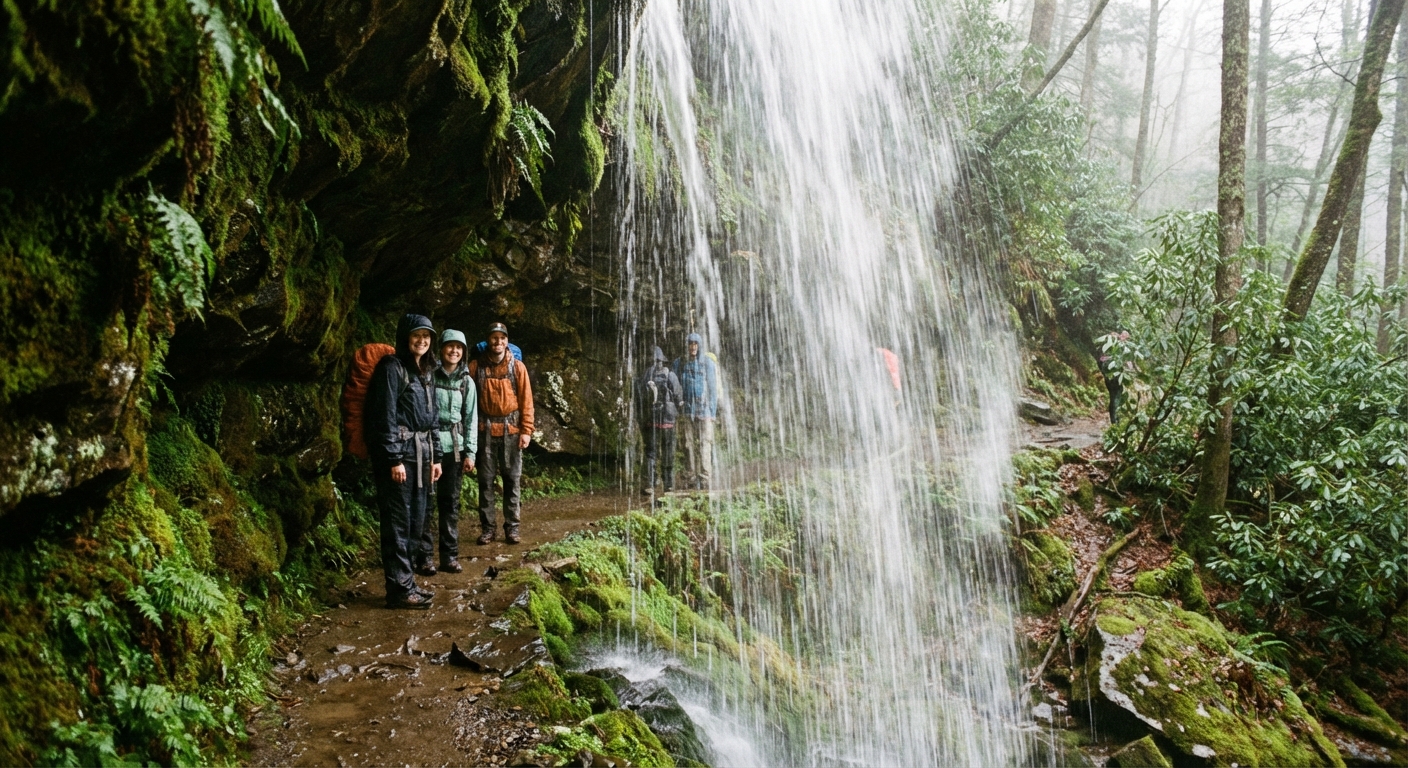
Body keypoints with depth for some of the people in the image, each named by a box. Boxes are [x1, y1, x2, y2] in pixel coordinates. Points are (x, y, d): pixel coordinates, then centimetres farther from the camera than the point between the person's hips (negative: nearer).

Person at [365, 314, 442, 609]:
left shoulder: (425, 371, 17)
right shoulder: (392, 367, -9)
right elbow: (386, 416, -15)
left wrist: (434, 457, 18)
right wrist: (394, 459, -18)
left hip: (420, 452, 9)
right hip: (397, 452, -9)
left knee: (416, 521, 12)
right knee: (398, 523, -5)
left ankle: (407, 581, 21)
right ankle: (399, 590, 0)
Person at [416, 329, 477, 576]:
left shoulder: (466, 382, 8)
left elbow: (470, 418, 9)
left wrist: (470, 452, 3)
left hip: (454, 447, 3)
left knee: (450, 502, 7)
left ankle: (450, 554, 15)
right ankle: (425, 555, 5)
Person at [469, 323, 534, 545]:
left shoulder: (517, 367, 3)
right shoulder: (476, 367, 2)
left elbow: (526, 400, 1)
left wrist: (526, 430, -4)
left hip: (511, 429, 0)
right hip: (485, 430, 0)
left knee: (512, 479, 4)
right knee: (486, 480, 4)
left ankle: (512, 527, 12)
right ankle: (487, 527, 12)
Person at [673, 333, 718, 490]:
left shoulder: (708, 363, 5)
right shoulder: (679, 363, 9)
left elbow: (713, 388, 5)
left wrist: (713, 411, -1)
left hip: (704, 409, -2)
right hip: (686, 410, 2)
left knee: (705, 443, -9)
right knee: (688, 444, 2)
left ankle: (705, 479, -11)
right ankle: (692, 479, 6)